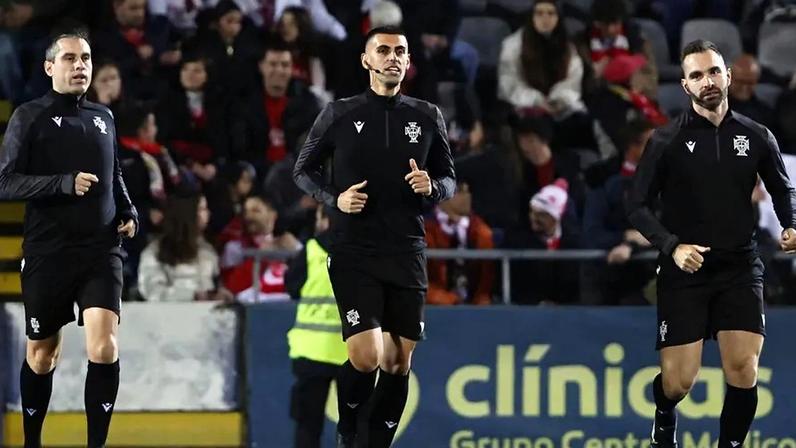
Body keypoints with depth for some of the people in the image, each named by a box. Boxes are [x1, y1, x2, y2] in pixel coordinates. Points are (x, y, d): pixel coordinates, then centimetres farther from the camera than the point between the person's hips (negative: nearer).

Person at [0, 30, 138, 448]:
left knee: (104, 347, -16)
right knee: (42, 354, 9)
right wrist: (65, 183, -21)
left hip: (101, 252, 2)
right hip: (47, 254, -2)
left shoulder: (103, 117, 11)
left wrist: (129, 211, 9)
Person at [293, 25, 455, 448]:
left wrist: (431, 187, -8)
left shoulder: (427, 117, 8)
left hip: (407, 254, 3)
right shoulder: (339, 114, 2)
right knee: (366, 358, -14)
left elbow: (449, 179, 16)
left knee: (398, 363, 3)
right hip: (354, 252, -3)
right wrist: (335, 199, -9)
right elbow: (303, 170, 10)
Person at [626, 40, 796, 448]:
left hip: (740, 269, 2)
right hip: (684, 272, -2)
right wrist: (672, 246, -17)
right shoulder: (667, 141, -3)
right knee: (678, 382, -3)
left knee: (743, 372, -12)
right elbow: (637, 206, -2)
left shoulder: (756, 137, 4)